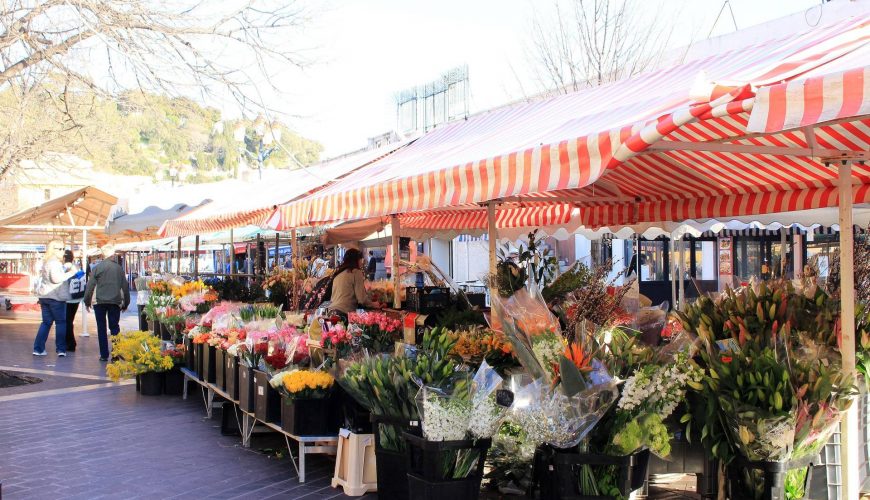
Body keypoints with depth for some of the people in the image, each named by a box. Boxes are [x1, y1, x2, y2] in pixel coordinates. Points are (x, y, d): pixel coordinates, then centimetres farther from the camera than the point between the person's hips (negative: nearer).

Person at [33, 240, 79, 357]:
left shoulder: (45, 262, 18)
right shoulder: (54, 263, -13)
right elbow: (56, 278, -23)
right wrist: (70, 273, -15)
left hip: (44, 296, 9)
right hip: (55, 297, -9)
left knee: (46, 322, 12)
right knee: (61, 322, -1)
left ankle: (38, 348, 8)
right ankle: (61, 349, -1)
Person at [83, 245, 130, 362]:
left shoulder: (97, 267, -2)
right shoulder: (119, 268, 6)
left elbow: (90, 285, -4)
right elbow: (125, 287, 8)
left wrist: (87, 301, 5)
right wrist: (126, 303, 16)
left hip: (100, 302, -2)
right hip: (115, 302, 2)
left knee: (101, 329, 6)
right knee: (114, 328, 8)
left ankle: (104, 355, 6)